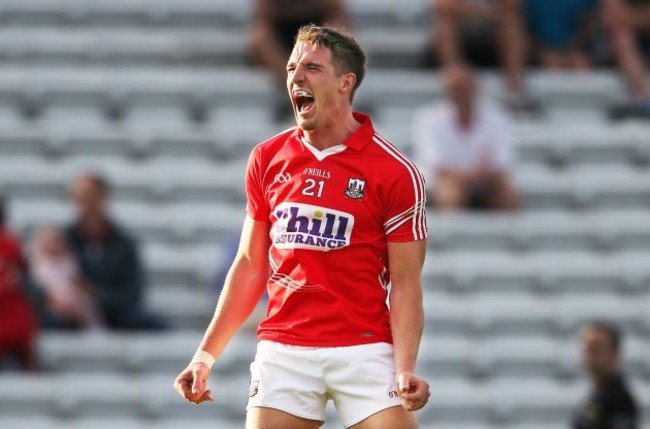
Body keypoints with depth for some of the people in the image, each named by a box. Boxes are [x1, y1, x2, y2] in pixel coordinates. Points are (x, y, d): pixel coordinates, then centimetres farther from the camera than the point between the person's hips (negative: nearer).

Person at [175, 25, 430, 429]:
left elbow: (405, 284, -5)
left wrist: (405, 369, -19)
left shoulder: (396, 172, -4)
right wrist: (206, 354, 10)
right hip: (282, 349, 3)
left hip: (364, 348, -3)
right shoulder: (267, 159, 8)